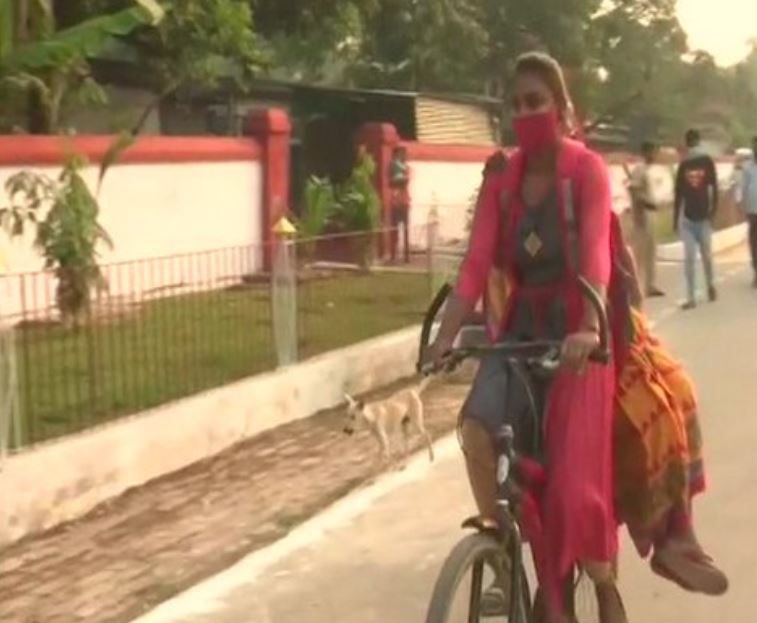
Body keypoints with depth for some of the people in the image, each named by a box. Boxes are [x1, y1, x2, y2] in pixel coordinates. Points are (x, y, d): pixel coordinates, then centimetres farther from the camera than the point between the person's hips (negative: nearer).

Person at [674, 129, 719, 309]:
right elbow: (678, 193, 10)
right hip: (687, 217, 2)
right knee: (689, 258, -3)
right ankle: (691, 297, -2)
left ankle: (711, 285, 34)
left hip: (704, 216, -2)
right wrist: (675, 218, 8)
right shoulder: (683, 165, 7)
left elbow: (714, 187, -2)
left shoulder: (707, 162, 0)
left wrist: (713, 210, -11)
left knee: (707, 254, 8)